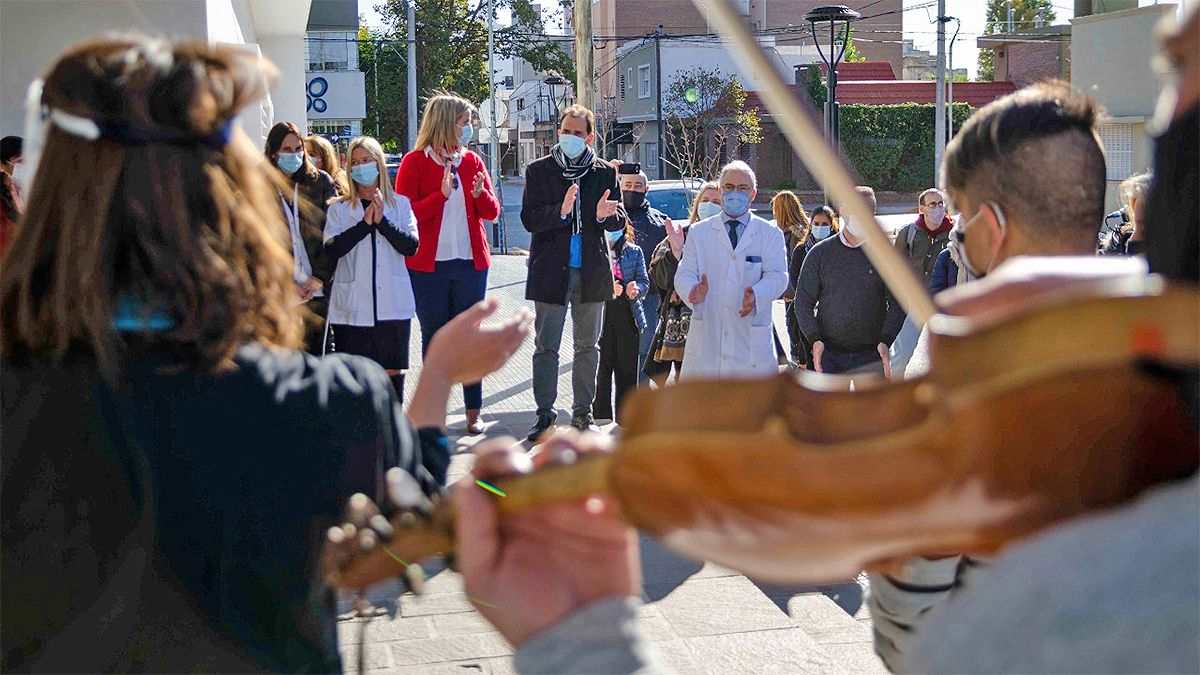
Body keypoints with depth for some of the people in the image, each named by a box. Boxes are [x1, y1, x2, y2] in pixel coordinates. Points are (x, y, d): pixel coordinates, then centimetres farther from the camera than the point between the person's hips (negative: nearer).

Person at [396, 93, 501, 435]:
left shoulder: (472, 161, 9)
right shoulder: (415, 162, -2)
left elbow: (492, 212, 11)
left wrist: (480, 194, -10)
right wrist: (441, 194, -18)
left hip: (470, 262, 3)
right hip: (428, 265, -3)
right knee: (434, 337, 4)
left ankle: (473, 412, 10)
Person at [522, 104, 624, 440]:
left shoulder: (605, 172, 6)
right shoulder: (538, 170, 1)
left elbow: (620, 220, 6)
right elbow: (529, 219, -8)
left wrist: (605, 215, -17)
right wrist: (561, 211, -25)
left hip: (592, 271, 2)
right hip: (551, 271, -2)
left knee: (588, 346, 10)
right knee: (546, 347, 0)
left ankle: (583, 412, 19)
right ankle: (545, 414, 5)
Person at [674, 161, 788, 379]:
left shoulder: (770, 234, 9)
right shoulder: (699, 232, 12)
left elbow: (777, 275, -3)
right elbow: (685, 273, 4)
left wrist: (756, 295, -26)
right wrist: (694, 291, -21)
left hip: (752, 341, -1)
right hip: (706, 341, 1)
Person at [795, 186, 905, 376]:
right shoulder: (820, 253, 3)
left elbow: (897, 303, 3)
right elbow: (803, 301, 4)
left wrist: (886, 341, -11)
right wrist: (814, 339, -10)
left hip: (872, 354, 0)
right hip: (829, 352, 0)